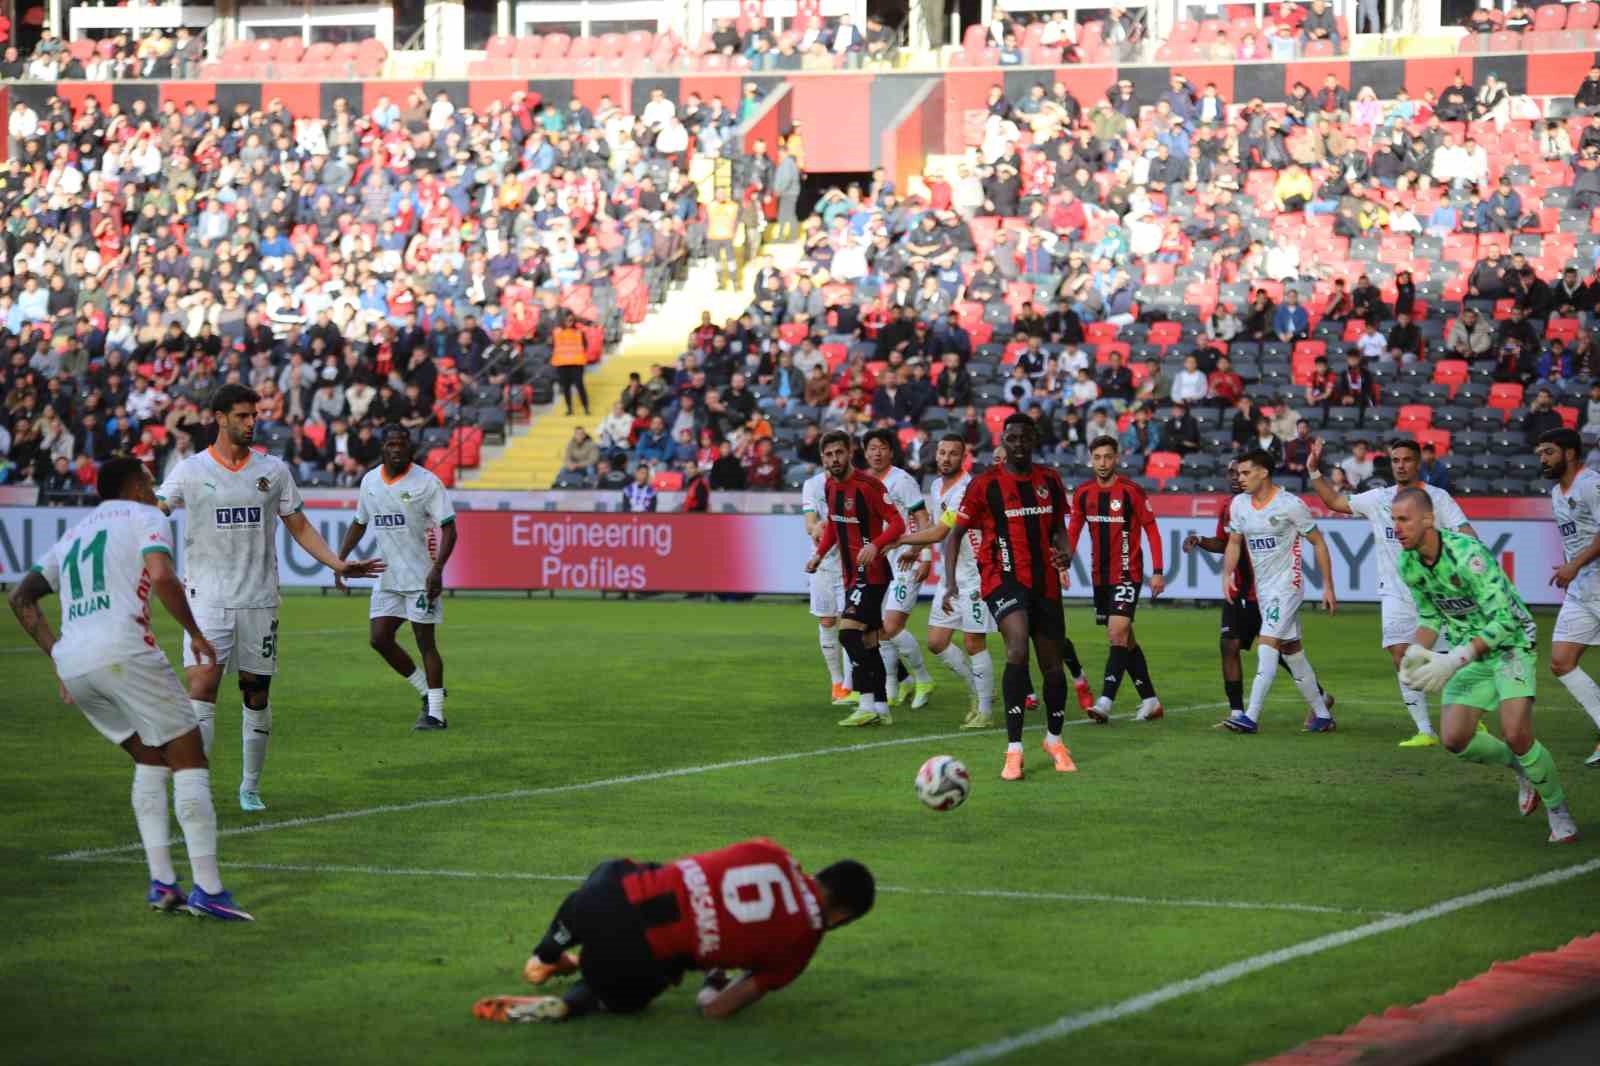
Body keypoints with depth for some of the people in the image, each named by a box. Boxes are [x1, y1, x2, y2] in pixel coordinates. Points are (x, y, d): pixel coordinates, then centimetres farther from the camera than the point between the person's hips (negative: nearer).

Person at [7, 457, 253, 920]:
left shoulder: (75, 534, 29)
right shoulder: (144, 517, 9)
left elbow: (21, 597, 25)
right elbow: (161, 577, -11)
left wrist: (56, 656, 24)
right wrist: (195, 634, 0)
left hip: (72, 663, 7)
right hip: (123, 650, -7)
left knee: (149, 758, 22)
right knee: (189, 759, 1)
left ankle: (161, 882, 13)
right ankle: (207, 889, -7)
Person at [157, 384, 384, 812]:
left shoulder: (273, 469, 8)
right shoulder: (191, 471, 0)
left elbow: (299, 526, 13)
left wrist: (337, 564, 3)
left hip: (259, 599, 3)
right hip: (208, 597, -3)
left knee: (257, 693, 6)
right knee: (203, 682, -17)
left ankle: (251, 787, 20)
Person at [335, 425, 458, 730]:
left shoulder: (427, 482, -10)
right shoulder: (370, 481, 8)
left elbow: (449, 530, -11)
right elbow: (359, 524, 21)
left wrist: (437, 570, -22)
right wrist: (340, 560, 9)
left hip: (421, 576, -6)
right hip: (387, 576, 6)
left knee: (425, 640, -5)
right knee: (379, 638, 2)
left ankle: (435, 713, 2)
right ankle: (427, 692, 20)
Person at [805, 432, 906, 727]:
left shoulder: (867, 484, -15)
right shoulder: (830, 485, 10)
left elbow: (897, 523, -17)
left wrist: (875, 545, -33)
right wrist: (820, 553, 14)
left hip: (871, 573, -9)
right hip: (852, 575, 9)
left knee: (848, 631, -19)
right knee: (868, 642, 10)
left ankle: (867, 703, -19)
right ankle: (881, 708, 15)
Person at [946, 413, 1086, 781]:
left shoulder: (1049, 480, 8)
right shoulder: (985, 484, -5)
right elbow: (956, 532, 0)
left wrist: (1065, 552, 0)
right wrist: (950, 582, -9)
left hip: (1045, 582, 5)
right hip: (1003, 577, -5)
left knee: (1052, 664, 11)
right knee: (1018, 649, -27)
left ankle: (1055, 740, 36)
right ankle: (1014, 750, -24)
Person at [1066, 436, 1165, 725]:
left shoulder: (1131, 492, -10)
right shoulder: (1083, 493, 5)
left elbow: (1151, 530, -6)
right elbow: (1073, 530, 13)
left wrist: (1158, 572, -9)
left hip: (1127, 574, -6)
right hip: (1100, 576, 6)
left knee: (1118, 635, -16)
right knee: (1124, 639, 11)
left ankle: (1105, 702, -23)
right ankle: (1150, 701, 20)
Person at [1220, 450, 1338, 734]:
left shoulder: (1290, 505, -13)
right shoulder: (1239, 504, 5)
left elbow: (1318, 542, -6)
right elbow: (1234, 542, 16)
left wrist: (1328, 587, -8)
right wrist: (1227, 575, -2)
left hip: (1287, 585, -7)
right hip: (1262, 588, 7)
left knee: (1267, 644, -18)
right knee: (1291, 649, 11)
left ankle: (1251, 717, -22)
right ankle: (1321, 714, 21)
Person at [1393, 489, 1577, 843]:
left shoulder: (1467, 555, -30)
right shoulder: (1408, 563, -6)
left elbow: (1504, 620, -31)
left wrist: (1454, 660, -36)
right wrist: (1416, 652, -10)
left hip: (1511, 643, -6)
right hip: (1468, 649, 7)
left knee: (1516, 735, -22)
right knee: (1455, 740, -8)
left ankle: (1559, 811, 3)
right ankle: (1521, 767, 22)